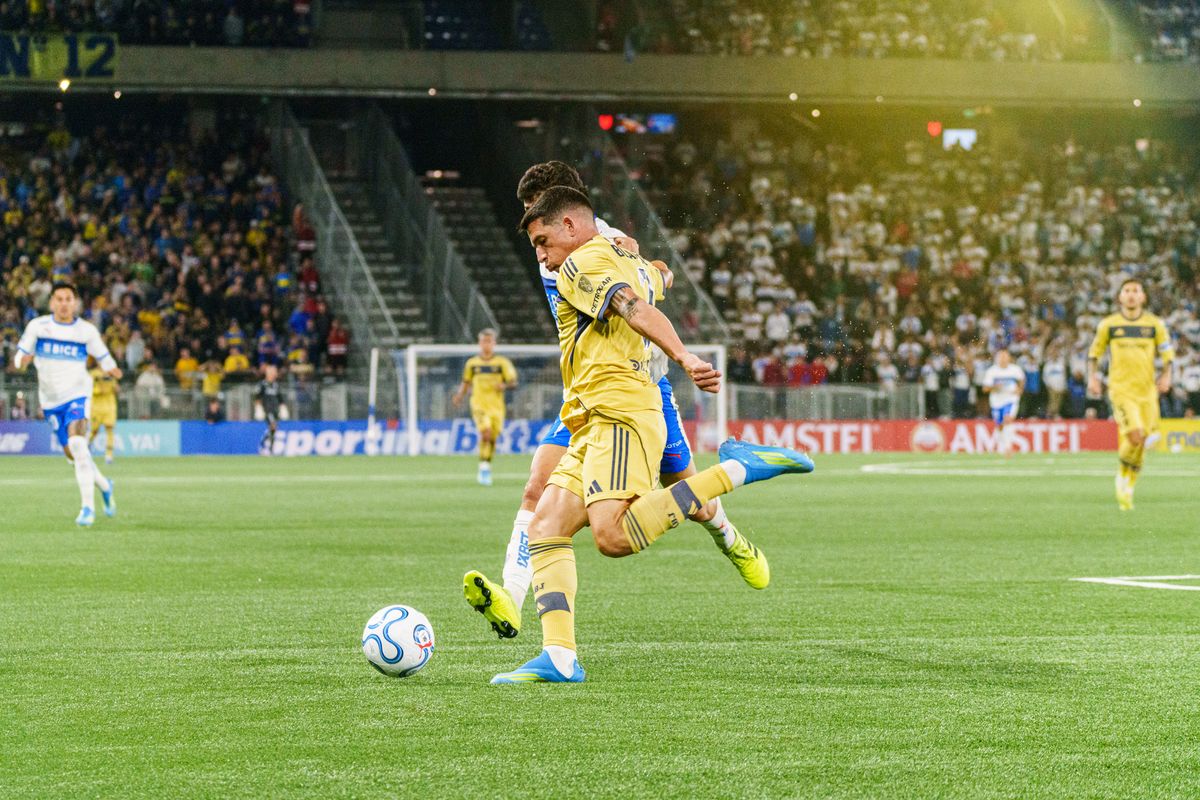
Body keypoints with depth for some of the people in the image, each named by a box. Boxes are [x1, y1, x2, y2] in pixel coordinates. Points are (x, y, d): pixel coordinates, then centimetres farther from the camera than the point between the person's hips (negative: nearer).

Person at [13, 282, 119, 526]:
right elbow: (20, 358, 2)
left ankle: (88, 507, -25)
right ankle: (104, 486, 38)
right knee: (73, 455, 10)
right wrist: (23, 360, -22)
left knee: (77, 444, -25)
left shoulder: (87, 330, -4)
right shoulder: (37, 326, -2)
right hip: (50, 399, 3)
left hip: (77, 394, -3)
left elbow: (103, 358, 4)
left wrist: (113, 370, -19)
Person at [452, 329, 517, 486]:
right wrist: (460, 394, 1)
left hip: (496, 406, 1)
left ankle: (486, 471, 26)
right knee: (485, 432, -23)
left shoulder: (502, 363, 2)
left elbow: (513, 382, 1)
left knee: (492, 438, 7)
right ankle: (483, 467, -19)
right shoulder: (472, 363, 8)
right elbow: (466, 382, 19)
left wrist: (505, 386, -21)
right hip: (479, 404, -1)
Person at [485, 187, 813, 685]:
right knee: (545, 527, 0)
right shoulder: (629, 265, 26)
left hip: (619, 416, -10)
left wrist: (682, 357, -35)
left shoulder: (582, 265, -2)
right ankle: (559, 658, -11)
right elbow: (656, 278, 51)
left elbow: (636, 310, -20)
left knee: (612, 536, -29)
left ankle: (735, 470, -20)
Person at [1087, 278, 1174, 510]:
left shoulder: (1155, 324, 5)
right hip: (1121, 389, -3)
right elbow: (1094, 352, 13)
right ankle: (1122, 477, 6)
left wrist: (1166, 376, -4)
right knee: (1135, 437, -21)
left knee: (1140, 446, 2)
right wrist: (1092, 377, 1)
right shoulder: (1108, 324, 3)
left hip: (1147, 391, 3)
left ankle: (1127, 490, 20)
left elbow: (1167, 353, 12)